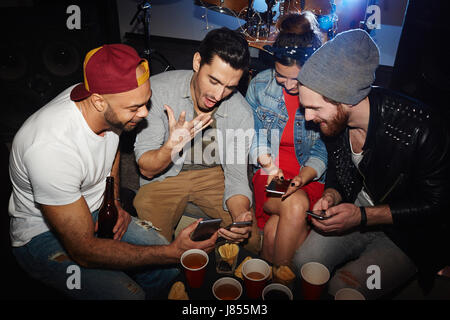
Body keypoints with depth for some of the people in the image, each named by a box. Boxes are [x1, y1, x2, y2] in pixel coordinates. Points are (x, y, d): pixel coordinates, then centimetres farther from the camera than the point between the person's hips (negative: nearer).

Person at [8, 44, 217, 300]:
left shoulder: (112, 109, -15)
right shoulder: (51, 147, -37)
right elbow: (83, 251, -31)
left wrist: (115, 202, -4)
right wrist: (173, 252, -30)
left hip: (95, 211, 6)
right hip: (44, 234, -6)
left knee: (168, 268, -6)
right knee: (128, 295, -25)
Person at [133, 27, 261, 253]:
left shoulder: (241, 113, -15)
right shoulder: (158, 90, -21)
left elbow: (236, 177, -9)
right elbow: (147, 169, -17)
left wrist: (241, 216, -31)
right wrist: (171, 146, -40)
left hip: (213, 175, 2)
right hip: (163, 178, -1)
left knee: (253, 238, -9)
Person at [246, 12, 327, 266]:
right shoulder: (260, 84, -1)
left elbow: (325, 150, -3)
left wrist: (302, 178, -19)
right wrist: (267, 163, -10)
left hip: (310, 178, 0)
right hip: (265, 174, 1)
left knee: (275, 229, -28)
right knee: (296, 206, -31)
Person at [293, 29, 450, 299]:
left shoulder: (420, 128, -31)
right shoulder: (333, 116, -11)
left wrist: (362, 216, -25)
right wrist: (331, 196, -15)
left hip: (408, 233, -5)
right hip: (356, 211, 5)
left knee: (342, 288, -20)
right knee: (304, 262, -9)